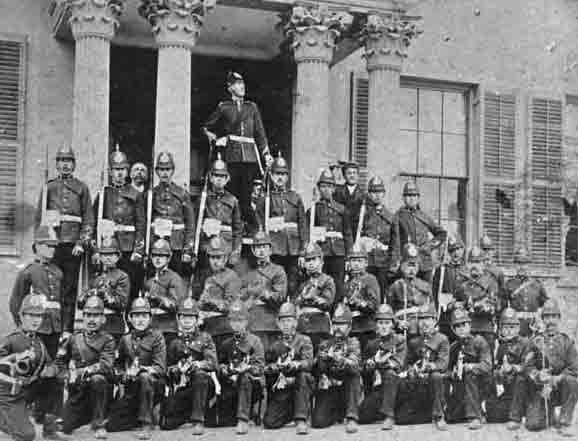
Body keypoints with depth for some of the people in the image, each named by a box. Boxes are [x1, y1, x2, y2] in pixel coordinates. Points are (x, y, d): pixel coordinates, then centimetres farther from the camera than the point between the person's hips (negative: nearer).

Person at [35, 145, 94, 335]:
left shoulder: (81, 188, 8)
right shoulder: (49, 187, 11)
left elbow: (88, 220, 3)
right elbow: (39, 218, 9)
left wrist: (82, 243, -7)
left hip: (73, 245, -1)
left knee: (70, 289, 1)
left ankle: (67, 330, 5)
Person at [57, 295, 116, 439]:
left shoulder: (107, 340, -7)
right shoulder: (75, 338, 5)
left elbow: (106, 365, -21)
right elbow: (60, 359, 18)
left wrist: (82, 371, -28)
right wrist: (68, 374, 3)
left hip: (100, 385, -5)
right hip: (77, 389, 5)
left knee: (97, 379, -40)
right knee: (66, 428, 4)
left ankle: (98, 424, -23)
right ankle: (88, 415, 39)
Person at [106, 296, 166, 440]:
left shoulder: (156, 336, -3)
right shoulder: (125, 339, 9)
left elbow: (160, 368, -12)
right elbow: (118, 364, 21)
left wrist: (140, 369, -27)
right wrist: (122, 376, 1)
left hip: (154, 386, -4)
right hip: (130, 389, 4)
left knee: (144, 377, -39)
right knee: (111, 425, -11)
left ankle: (146, 424, -27)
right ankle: (138, 418, 16)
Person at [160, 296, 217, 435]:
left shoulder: (204, 338, 6)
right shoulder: (174, 343, 15)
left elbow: (212, 363, -8)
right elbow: (168, 368, 17)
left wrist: (194, 364, -23)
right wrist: (175, 369, -6)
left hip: (201, 383, -3)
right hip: (180, 388, 3)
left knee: (200, 374, -37)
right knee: (166, 424, -12)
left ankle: (198, 421, -29)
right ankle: (189, 413, 21)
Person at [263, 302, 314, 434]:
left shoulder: (304, 340, 5)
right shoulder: (275, 345, 15)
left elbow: (308, 363, -13)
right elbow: (266, 367, 9)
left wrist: (293, 365, -33)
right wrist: (273, 367, -15)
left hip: (298, 385, -3)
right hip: (280, 390, 3)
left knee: (303, 375, -35)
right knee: (269, 423, -14)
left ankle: (301, 420, -28)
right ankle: (292, 412, 19)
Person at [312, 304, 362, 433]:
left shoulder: (353, 343, 2)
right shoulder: (325, 344, 10)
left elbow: (355, 366, -19)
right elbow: (317, 370, 2)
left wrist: (338, 358, -36)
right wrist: (322, 360, -20)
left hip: (347, 389, -2)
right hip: (327, 389, 2)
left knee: (354, 375, -31)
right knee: (318, 422, -19)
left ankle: (351, 418, -26)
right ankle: (338, 413, 17)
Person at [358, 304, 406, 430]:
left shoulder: (399, 340, 5)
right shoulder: (372, 344, 14)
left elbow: (398, 364, -8)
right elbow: (365, 367, 8)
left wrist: (380, 362, -18)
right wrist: (375, 361, -13)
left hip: (393, 382, -2)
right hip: (376, 387, 2)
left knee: (389, 373, -38)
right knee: (362, 417, -16)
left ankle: (389, 416, -32)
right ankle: (382, 412, 16)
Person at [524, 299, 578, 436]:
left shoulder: (567, 342, 4)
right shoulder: (535, 341, 7)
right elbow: (528, 366, 1)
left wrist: (555, 380, -18)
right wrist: (538, 376, -20)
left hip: (560, 389, 0)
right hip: (540, 389, 0)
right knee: (533, 425, -17)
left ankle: (564, 423, -18)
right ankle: (549, 416, 20)